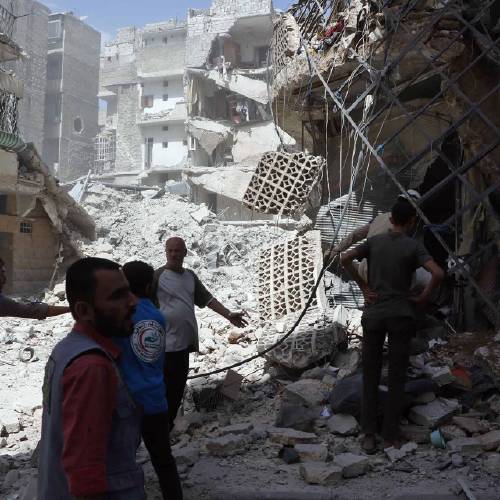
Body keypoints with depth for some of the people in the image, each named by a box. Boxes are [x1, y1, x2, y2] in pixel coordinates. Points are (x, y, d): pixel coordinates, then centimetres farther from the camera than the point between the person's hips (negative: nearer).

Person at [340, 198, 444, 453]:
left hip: (373, 315, 2)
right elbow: (438, 273, -18)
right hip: (401, 316, -2)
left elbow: (345, 259, -7)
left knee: (370, 376, 8)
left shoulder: (374, 241, 3)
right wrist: (424, 297, -3)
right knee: (396, 377, 8)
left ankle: (369, 434, 9)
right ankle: (391, 435, 14)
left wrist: (364, 287, -2)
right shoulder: (414, 246, -5)